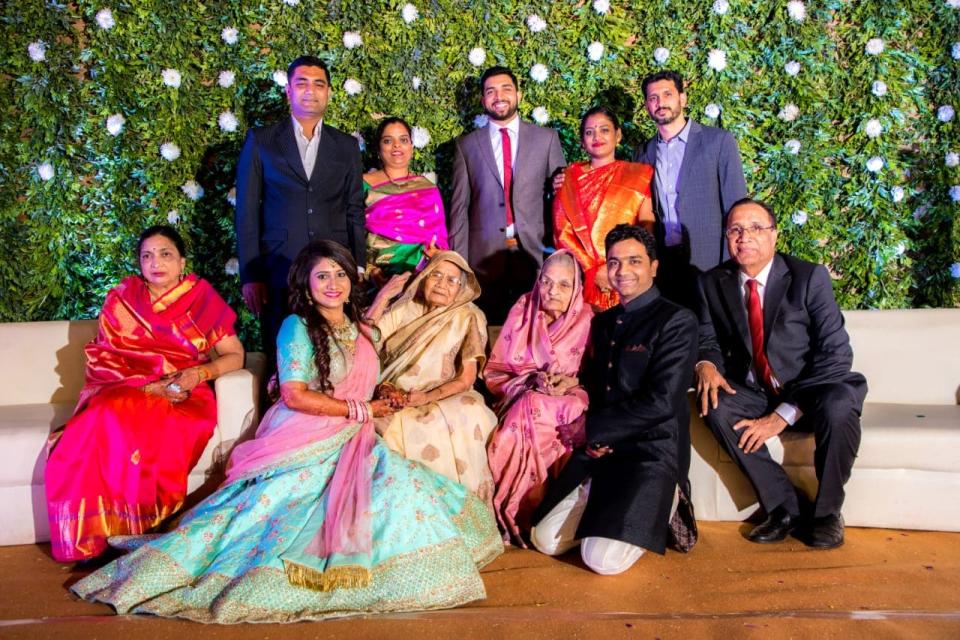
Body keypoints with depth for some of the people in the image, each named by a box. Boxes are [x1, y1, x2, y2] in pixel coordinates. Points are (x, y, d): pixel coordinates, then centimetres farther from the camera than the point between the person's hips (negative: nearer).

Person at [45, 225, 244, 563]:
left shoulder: (203, 298, 6)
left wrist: (200, 372, -14)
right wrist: (147, 384, -12)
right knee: (106, 422, -34)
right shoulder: (121, 299, 10)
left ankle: (144, 533, -22)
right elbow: (103, 359, 4)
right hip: (126, 391, 2)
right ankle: (93, 539, -23)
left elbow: (235, 355, 5)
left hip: (182, 396, -1)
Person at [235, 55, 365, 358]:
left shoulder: (347, 146, 11)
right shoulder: (260, 141, 5)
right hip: (278, 273, -1)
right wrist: (250, 276, -3)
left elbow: (355, 212, 11)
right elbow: (247, 212, 3)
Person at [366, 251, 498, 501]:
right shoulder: (404, 309, 10)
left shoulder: (468, 317, 4)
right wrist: (382, 298, -7)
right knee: (397, 427, -30)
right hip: (395, 401, 2)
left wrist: (428, 397, -17)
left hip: (445, 399, -1)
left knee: (472, 416, -31)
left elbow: (466, 379, -3)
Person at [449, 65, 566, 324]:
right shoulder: (466, 145, 8)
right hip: (485, 256, 0)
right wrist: (459, 262, 0)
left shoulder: (547, 138, 7)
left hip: (534, 252, 0)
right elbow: (459, 206, 6)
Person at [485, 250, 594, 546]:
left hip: (569, 402, -1)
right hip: (523, 397, 1)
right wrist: (533, 380, -12)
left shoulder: (587, 320, -1)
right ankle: (524, 518, -17)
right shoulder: (522, 311, 3)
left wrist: (571, 383, -16)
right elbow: (494, 370, 5)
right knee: (527, 416, -31)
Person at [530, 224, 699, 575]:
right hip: (599, 451, 6)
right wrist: (592, 438, -5)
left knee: (603, 559, -18)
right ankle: (607, 509, 15)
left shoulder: (677, 321, -8)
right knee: (545, 540, -5)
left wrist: (591, 428, -10)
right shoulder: (602, 322, 15)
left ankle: (661, 505, 6)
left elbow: (660, 402, -16)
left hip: (650, 452, -6)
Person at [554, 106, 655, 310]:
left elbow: (647, 227, -1)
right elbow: (562, 232, 2)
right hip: (582, 279, 1)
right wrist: (592, 270, -9)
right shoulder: (570, 176, 10)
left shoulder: (639, 174, 7)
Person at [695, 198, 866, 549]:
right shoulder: (713, 283, 0)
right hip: (754, 395, 3)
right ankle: (783, 506, -14)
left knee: (838, 405, -35)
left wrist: (783, 415, -25)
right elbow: (708, 340, 9)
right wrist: (706, 364, -19)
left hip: (808, 394, -3)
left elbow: (836, 353, -18)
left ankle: (827, 512, -9)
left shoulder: (809, 277, -12)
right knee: (716, 405, -28)